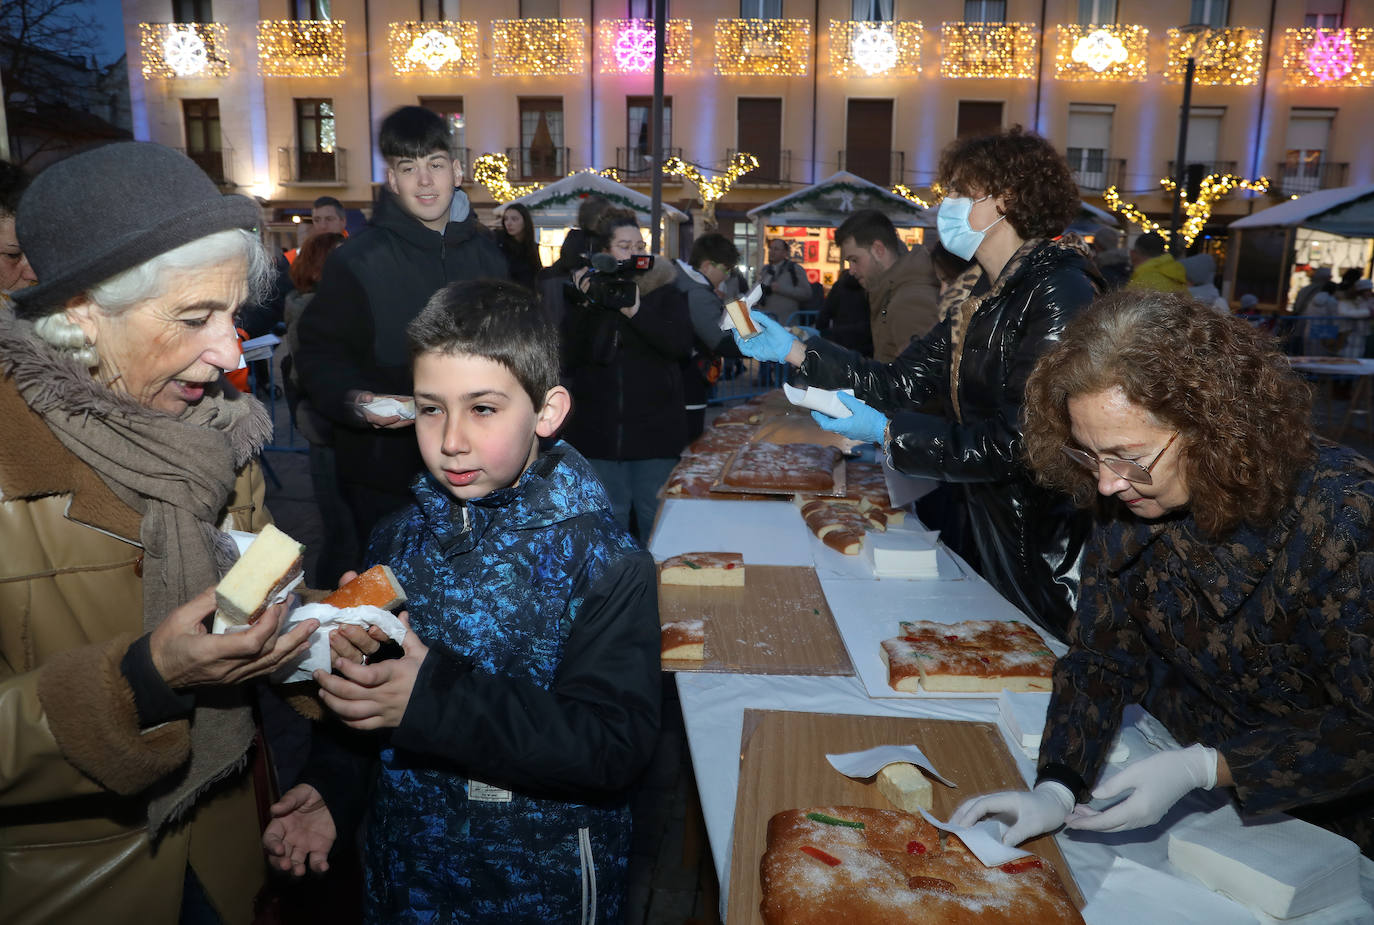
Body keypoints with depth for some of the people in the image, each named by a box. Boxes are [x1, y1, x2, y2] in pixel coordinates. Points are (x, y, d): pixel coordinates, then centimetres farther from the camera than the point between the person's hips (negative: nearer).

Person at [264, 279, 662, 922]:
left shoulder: (606, 565, -20)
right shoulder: (400, 539, -4)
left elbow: (615, 745, -27)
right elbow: (366, 687, 9)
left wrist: (436, 697, -34)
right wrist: (329, 788, -5)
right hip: (405, 861, 4)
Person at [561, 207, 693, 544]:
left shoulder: (665, 291, 3)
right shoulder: (587, 292, 6)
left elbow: (682, 344, -13)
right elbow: (567, 361, -2)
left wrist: (637, 311, -22)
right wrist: (582, 308, -13)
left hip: (654, 426, -1)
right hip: (599, 427, 2)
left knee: (653, 514, 4)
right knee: (609, 515, 10)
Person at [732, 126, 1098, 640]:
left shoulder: (1059, 294, -20)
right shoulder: (981, 295, 10)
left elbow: (1021, 441, -25)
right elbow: (902, 381, 5)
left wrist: (888, 431, -23)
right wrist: (793, 350, 1)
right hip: (989, 533, 8)